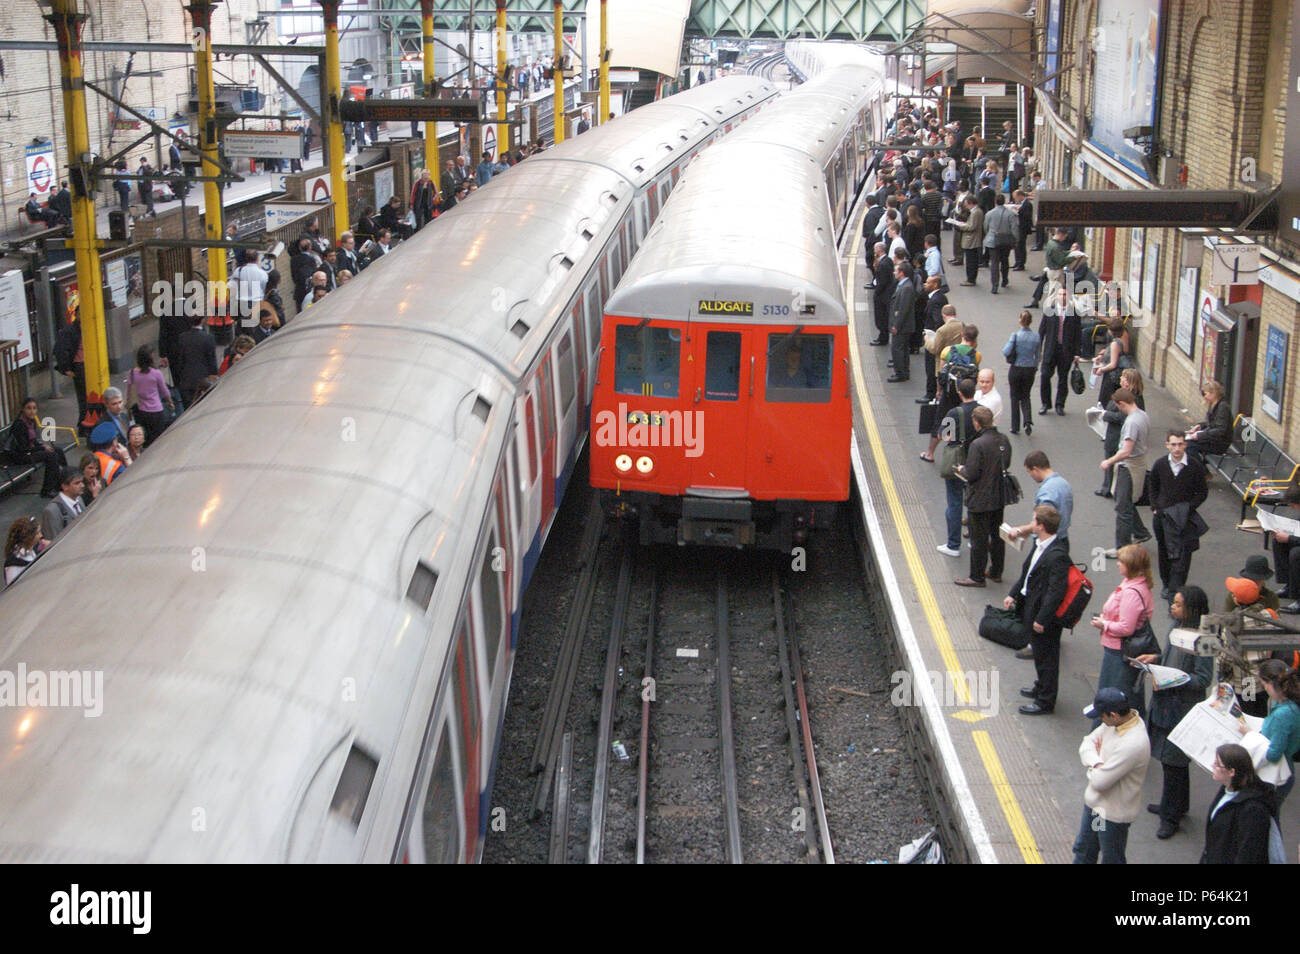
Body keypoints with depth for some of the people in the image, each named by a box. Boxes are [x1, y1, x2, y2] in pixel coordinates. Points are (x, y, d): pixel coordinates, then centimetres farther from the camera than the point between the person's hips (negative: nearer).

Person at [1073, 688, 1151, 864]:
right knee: (1083, 852, 25)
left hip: (1112, 814, -8)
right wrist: (1097, 762, -21)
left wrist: (1093, 766, -9)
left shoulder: (1132, 745, -36)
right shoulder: (1126, 717, -10)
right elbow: (1087, 743, 0)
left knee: (1111, 859, 15)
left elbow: (1099, 782, -31)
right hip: (1094, 803, 8)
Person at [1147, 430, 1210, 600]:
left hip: (1184, 519, -3)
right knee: (1164, 553, 15)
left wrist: (1189, 508, -11)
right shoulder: (1160, 465, -2)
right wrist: (1155, 507, 4)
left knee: (1182, 556, -9)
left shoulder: (1195, 467, -9)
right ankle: (1166, 584, 32)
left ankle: (1175, 590, -8)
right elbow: (1152, 486, 15)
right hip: (1162, 516, 3)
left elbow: (1202, 492, 1)